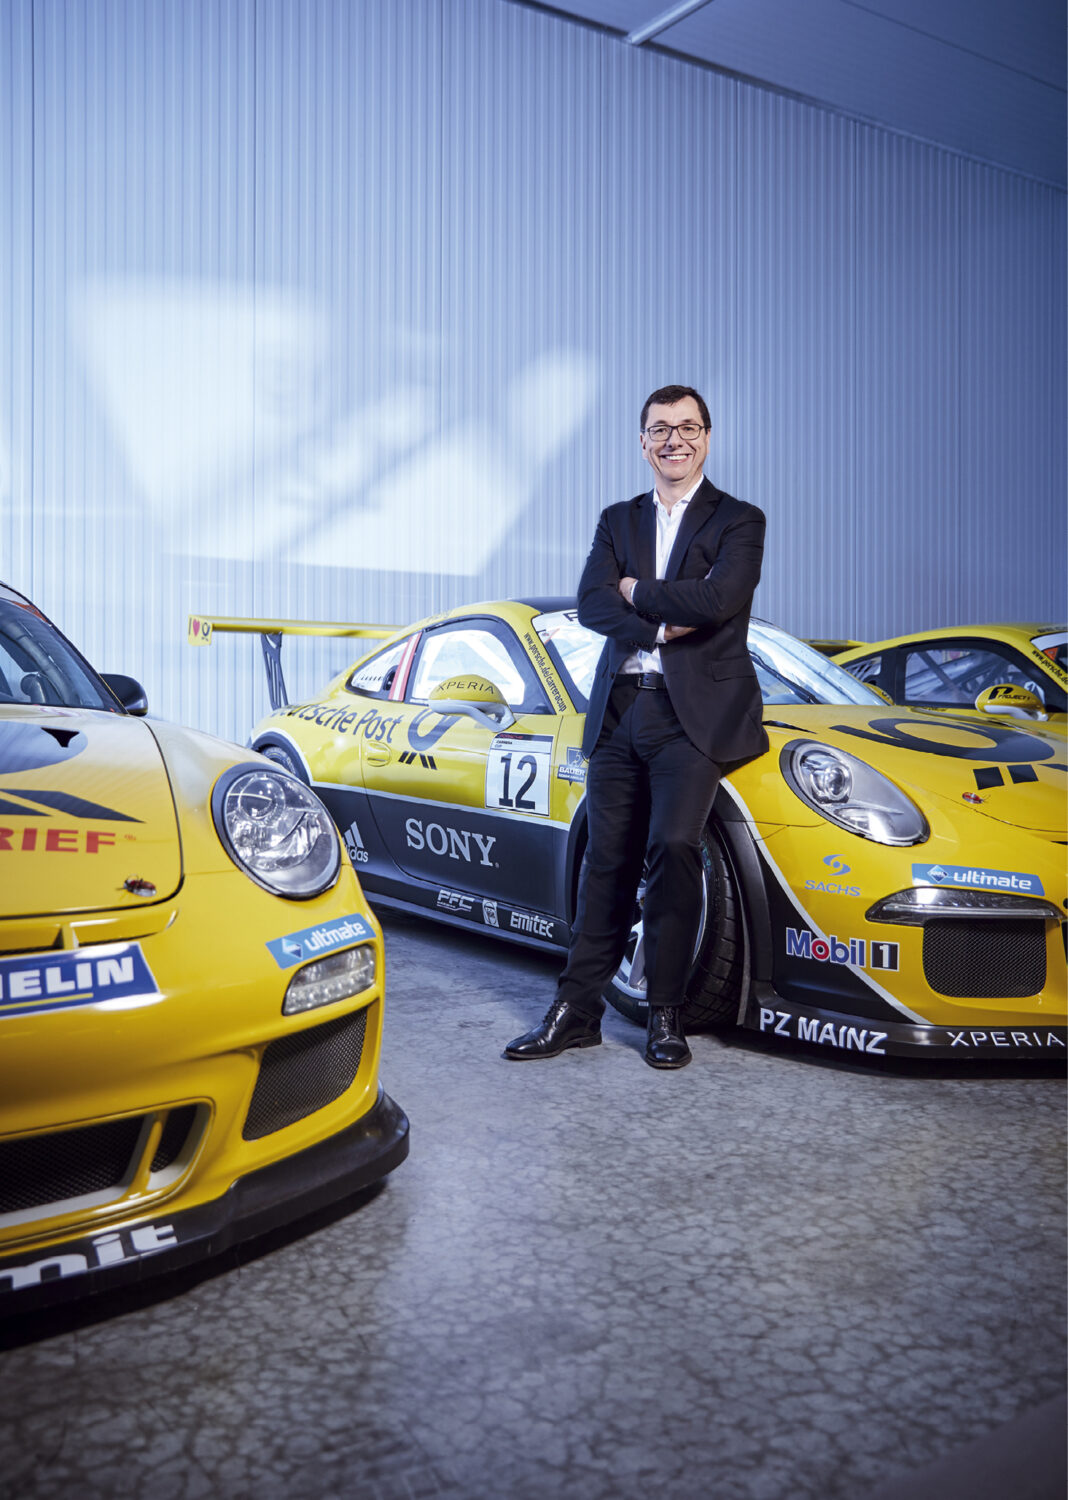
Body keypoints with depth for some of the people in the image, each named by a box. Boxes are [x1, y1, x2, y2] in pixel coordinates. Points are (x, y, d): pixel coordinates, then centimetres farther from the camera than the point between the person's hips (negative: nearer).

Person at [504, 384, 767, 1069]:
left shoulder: (739, 521, 4)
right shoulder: (619, 520, 17)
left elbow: (717, 599, -15)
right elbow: (591, 603, 2)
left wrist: (636, 590, -3)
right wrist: (662, 626, -12)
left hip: (696, 712, -4)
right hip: (620, 708, 4)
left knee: (672, 845, -18)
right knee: (608, 862, 6)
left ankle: (667, 1012, -3)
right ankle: (578, 1010, 14)